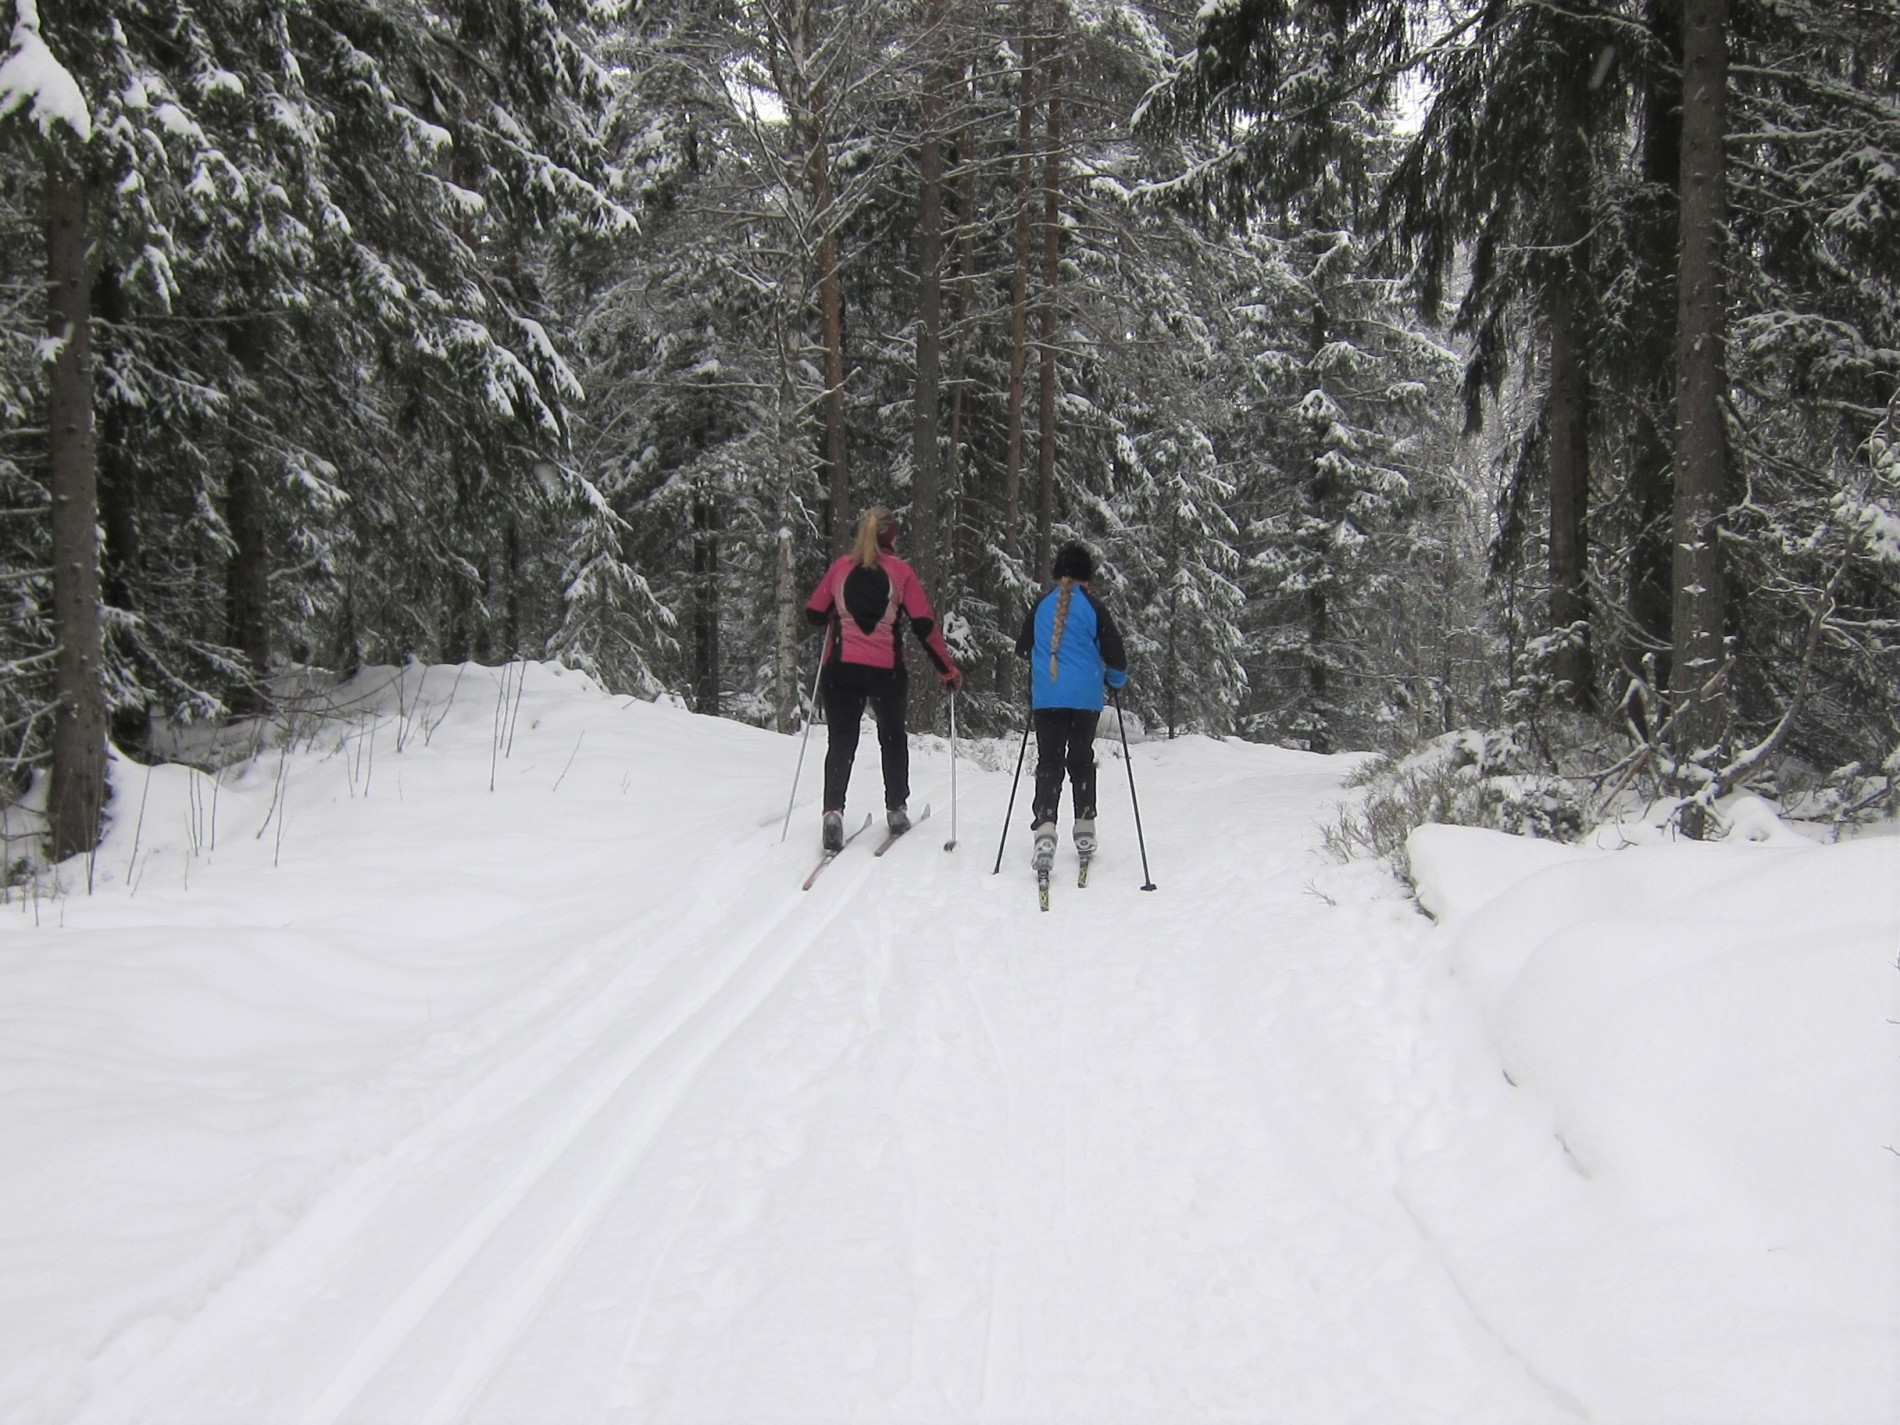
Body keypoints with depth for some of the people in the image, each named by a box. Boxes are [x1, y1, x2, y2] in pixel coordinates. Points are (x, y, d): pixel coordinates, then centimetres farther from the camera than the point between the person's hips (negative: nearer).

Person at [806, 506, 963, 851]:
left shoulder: (841, 566, 3)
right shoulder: (900, 571, -2)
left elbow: (814, 613, 7)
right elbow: (924, 625, -4)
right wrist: (947, 669, 2)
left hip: (840, 668, 1)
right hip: (886, 670, -1)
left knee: (841, 741, 4)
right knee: (893, 736, 21)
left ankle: (833, 811, -14)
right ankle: (896, 809, 24)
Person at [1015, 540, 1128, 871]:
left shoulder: (1041, 605, 5)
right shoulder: (1093, 607, -4)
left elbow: (1022, 648, 16)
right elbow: (1115, 653, -4)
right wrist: (1116, 678, 18)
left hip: (1046, 698, 1)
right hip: (1085, 698, -1)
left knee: (1049, 761, 2)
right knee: (1081, 761, 13)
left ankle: (1045, 829, -16)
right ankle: (1084, 831, 13)